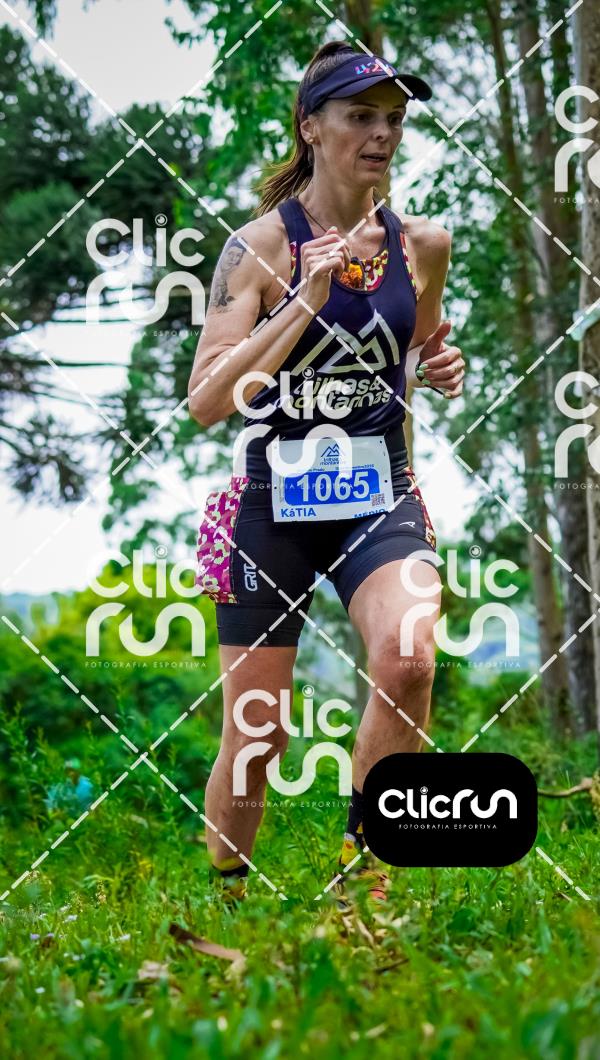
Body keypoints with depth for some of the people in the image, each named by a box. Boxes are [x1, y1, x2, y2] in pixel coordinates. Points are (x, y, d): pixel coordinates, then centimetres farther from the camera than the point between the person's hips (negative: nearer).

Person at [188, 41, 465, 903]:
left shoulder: (424, 245, 3)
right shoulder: (260, 247, -9)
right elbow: (206, 403, -18)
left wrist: (437, 372, -1)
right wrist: (307, 298, -24)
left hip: (380, 495, 2)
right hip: (274, 501, -2)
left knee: (410, 660, -27)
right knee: (257, 736, 3)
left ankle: (359, 858, -5)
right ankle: (223, 896, 29)